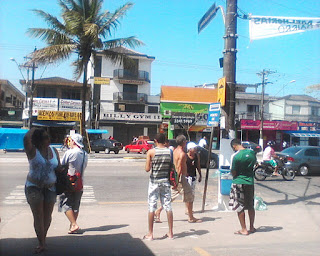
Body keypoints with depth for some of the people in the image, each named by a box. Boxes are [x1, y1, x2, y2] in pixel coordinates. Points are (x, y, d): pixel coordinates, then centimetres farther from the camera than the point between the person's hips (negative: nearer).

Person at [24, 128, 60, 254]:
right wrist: (33, 130, -9)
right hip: (34, 187, -4)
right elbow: (26, 138, -28)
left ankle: (43, 238, 30)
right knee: (38, 216, -5)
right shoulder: (32, 151, -8)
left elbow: (59, 167, 14)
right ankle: (42, 244, 1)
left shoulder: (54, 151, 5)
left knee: (47, 215, 11)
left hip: (50, 188, 4)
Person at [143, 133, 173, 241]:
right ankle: (170, 233, 16)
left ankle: (150, 234, 6)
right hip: (166, 181, 3)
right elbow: (172, 168, 2)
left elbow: (147, 169, -10)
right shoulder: (170, 152, 0)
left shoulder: (151, 152, -9)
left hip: (154, 181, -3)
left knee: (151, 207, 3)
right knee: (168, 206, 9)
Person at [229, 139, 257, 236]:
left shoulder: (236, 156, -17)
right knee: (250, 206, 17)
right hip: (250, 182, 6)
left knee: (239, 207, 4)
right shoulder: (252, 152, 0)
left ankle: (244, 230, 7)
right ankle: (251, 227, 27)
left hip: (239, 183, -6)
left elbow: (233, 172, -11)